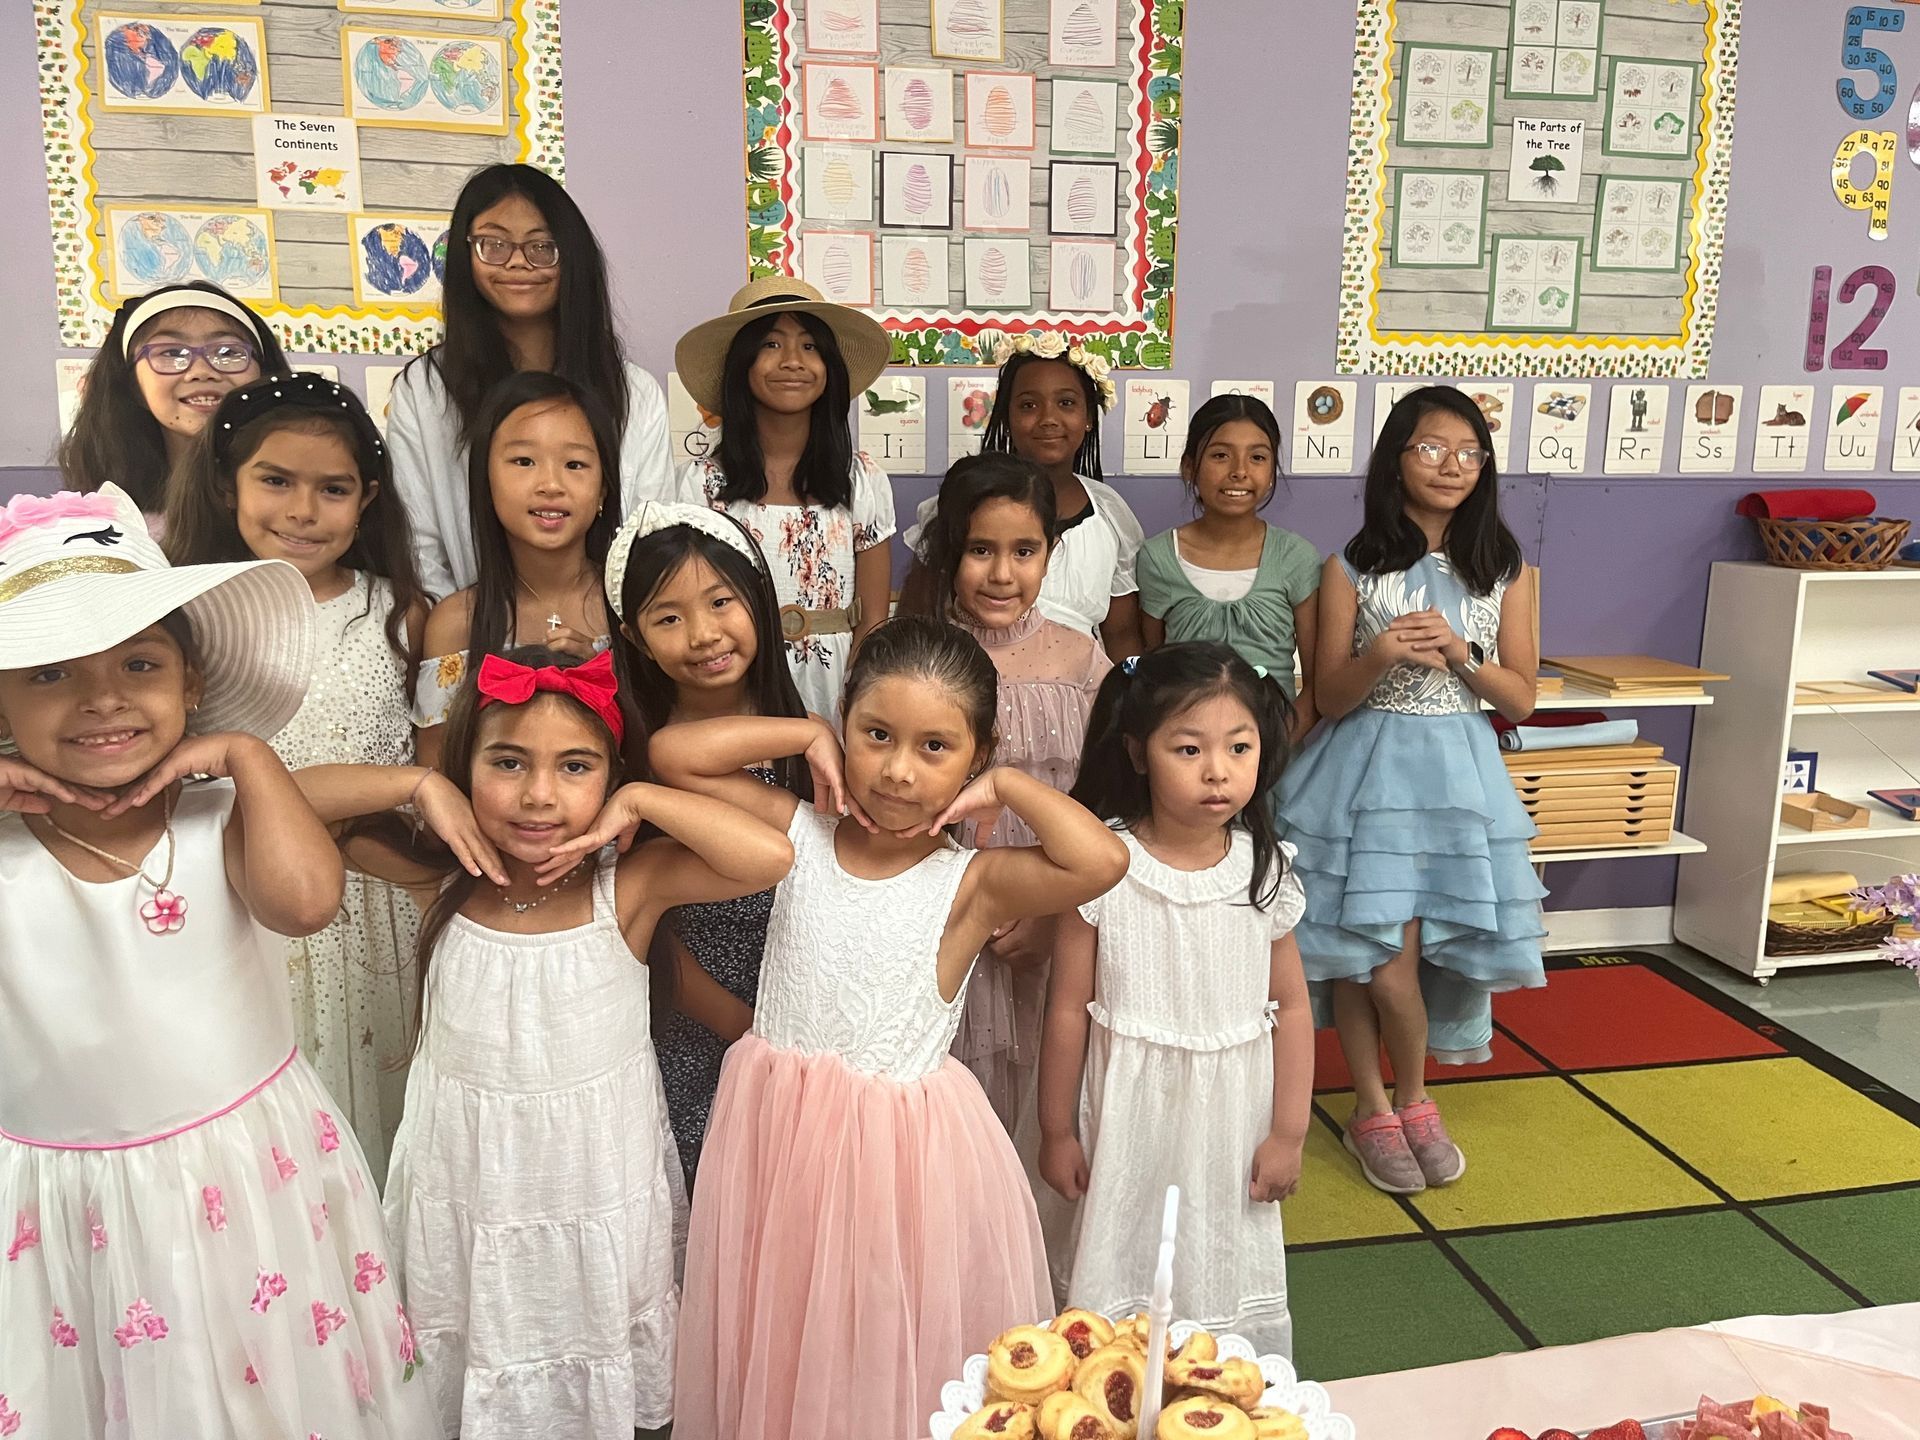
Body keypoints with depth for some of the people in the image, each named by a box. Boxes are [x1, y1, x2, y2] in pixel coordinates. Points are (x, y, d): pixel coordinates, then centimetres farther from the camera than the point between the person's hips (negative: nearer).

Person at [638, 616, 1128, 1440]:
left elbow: (1101, 859, -30)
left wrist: (1004, 787, -16)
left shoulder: (972, 882, -13)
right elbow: (673, 753, -7)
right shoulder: (800, 835, -4)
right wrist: (807, 737, -9)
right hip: (779, 1128, 3)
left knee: (898, 1361, 15)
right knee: (777, 1358, 22)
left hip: (904, 1149, -3)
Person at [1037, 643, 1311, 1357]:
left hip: (1231, 1122, 2)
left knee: (1232, 1280, 13)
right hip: (1126, 1119, -2)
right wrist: (1056, 1130, 0)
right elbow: (1068, 1006, -6)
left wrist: (1289, 1132, 2)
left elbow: (1290, 1006, 2)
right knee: (1115, 1281, 10)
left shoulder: (1265, 871, -5)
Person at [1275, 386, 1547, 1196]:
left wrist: (1461, 654, -14)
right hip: (1367, 771, -1)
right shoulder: (1351, 570, -2)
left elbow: (1520, 699, 4)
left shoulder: (1504, 571, 5)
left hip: (1456, 773, 1)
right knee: (1366, 955, 1)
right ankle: (1374, 1108, 22)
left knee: (1401, 958, -2)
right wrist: (1381, 658, -21)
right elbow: (1329, 700, -2)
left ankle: (1411, 1100, 25)